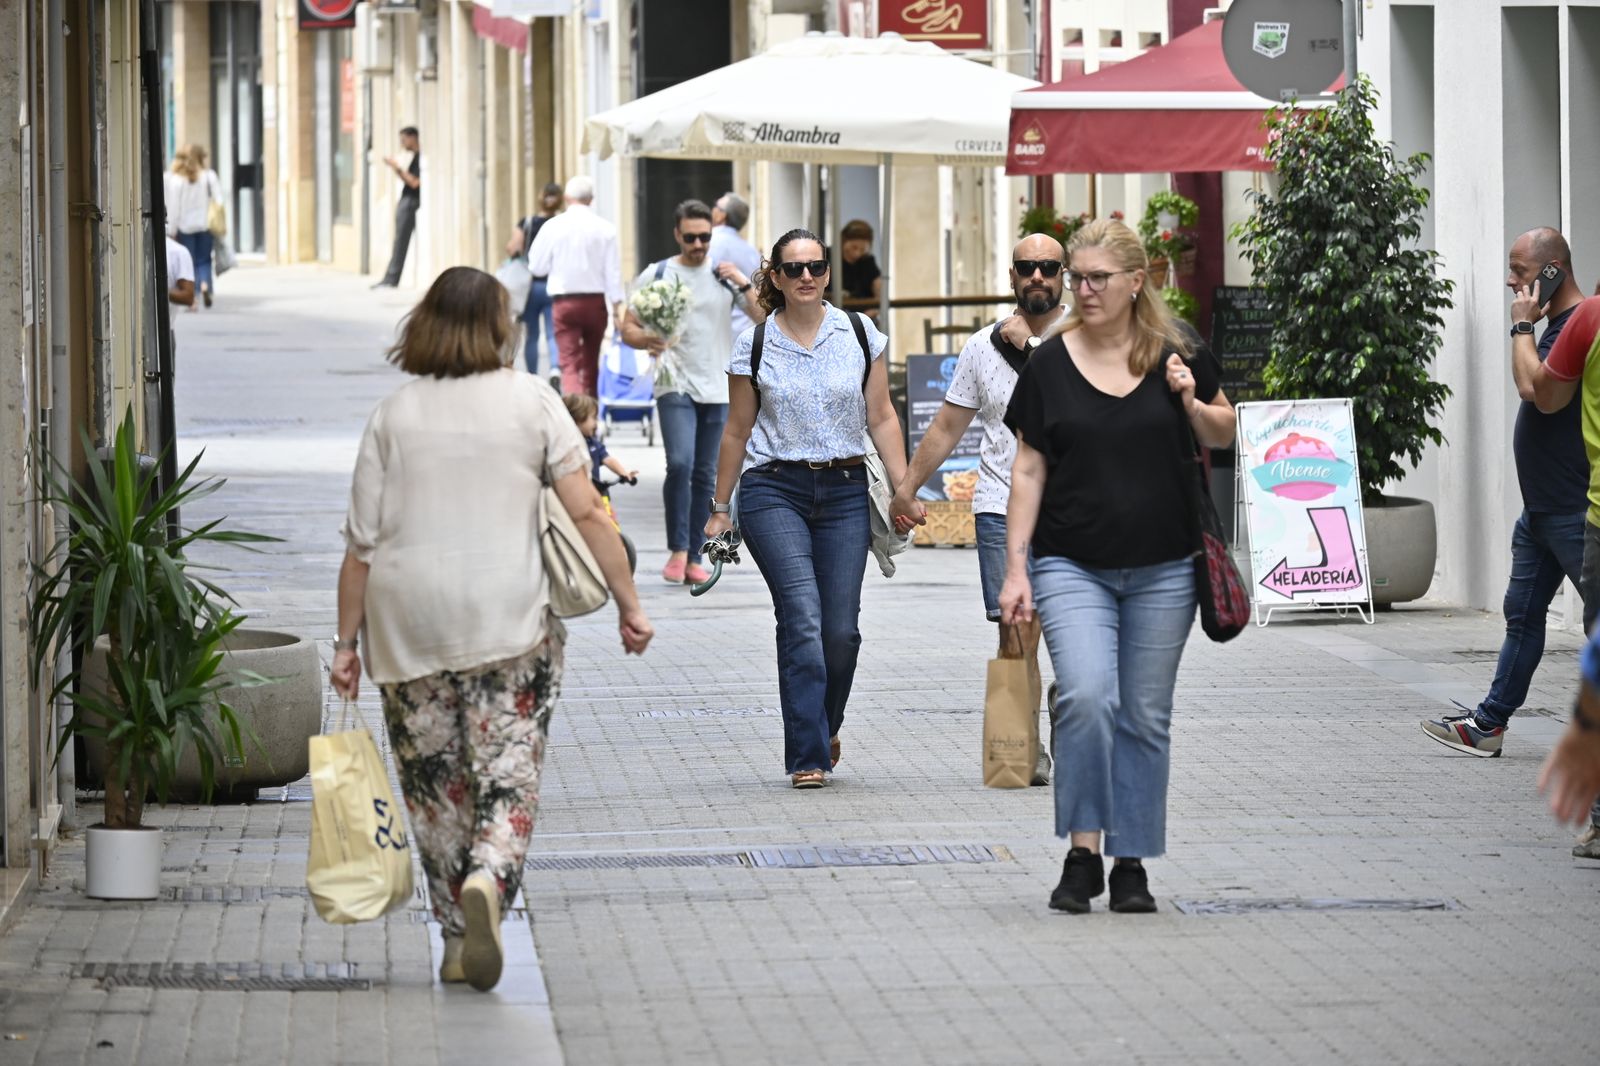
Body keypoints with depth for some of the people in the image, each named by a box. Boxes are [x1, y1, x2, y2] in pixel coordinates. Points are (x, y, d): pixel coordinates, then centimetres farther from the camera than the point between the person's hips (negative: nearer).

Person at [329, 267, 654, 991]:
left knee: (434, 783, 11)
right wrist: (628, 602, 1)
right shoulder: (530, 400, 1)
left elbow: (362, 543, 3)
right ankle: (488, 881, -27)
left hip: (409, 624, 2)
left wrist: (348, 640, 9)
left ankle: (458, 936, 14)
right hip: (508, 619, -2)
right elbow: (585, 511, -4)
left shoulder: (394, 414, 4)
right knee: (507, 777, 0)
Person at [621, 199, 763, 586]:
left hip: (718, 390, 3)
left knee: (705, 476, 6)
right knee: (680, 464, -20)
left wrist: (746, 285, -12)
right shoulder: (656, 275, 0)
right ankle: (677, 550, -7)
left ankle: (693, 559, 13)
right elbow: (627, 328, 2)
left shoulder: (725, 275, 5)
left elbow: (766, 319, 2)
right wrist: (647, 341, -19)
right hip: (675, 385, -3)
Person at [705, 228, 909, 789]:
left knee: (841, 629, -3)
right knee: (803, 618, -16)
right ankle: (809, 757, -14)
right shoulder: (754, 344, 3)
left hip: (844, 491, 2)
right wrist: (720, 507, 13)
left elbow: (881, 417, 9)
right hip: (773, 490, -2)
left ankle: (824, 727, 26)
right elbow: (737, 431, 10)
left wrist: (903, 488, 1)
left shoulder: (860, 334, 5)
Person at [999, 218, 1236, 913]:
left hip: (1162, 570, 1)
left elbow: (1224, 436, 13)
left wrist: (1191, 403, -9)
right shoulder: (1049, 365, 1)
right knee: (1086, 696, -20)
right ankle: (1082, 855, -10)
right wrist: (1015, 568, -1)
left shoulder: (1172, 356, 2)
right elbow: (1028, 472, 4)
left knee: (1145, 718, 6)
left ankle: (1131, 865, 16)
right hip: (1073, 567, -1)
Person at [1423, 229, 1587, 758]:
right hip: (1542, 509, 10)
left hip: (1573, 511, -10)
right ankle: (1489, 723, 21)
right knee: (1523, 614, 15)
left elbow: (1535, 386, -28)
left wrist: (1523, 326, -17)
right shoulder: (1557, 325, 15)